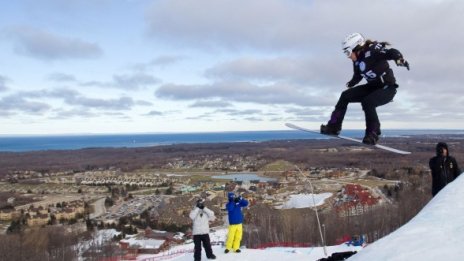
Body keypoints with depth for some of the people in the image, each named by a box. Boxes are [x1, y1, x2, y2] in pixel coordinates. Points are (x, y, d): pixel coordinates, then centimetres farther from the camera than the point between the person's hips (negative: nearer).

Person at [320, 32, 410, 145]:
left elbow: (391, 52, -34)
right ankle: (333, 126, 6)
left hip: (387, 88, -8)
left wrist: (399, 59, -52)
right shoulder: (357, 61, 3)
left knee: (367, 102, -32)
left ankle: (373, 134, -17)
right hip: (373, 87, 8)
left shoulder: (373, 50, -21)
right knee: (345, 95, 1)